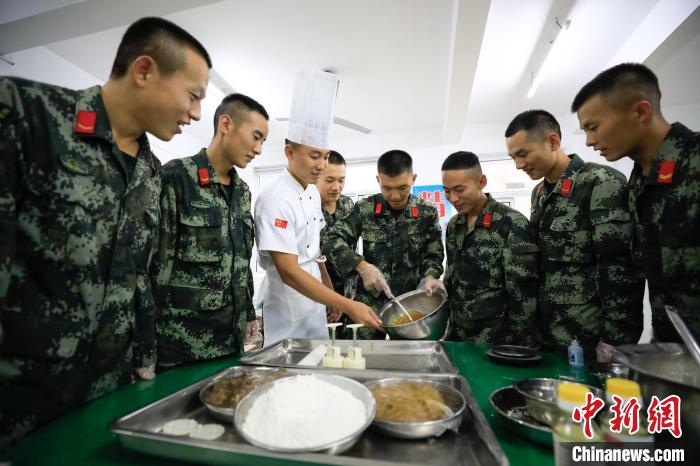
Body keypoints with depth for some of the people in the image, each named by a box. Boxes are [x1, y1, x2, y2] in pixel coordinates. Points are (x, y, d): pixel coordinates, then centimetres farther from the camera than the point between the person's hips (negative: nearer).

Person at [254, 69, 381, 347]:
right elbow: (289, 272, -26)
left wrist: (332, 295, 14)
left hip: (316, 307, 8)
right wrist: (347, 306, -28)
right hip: (289, 316, -8)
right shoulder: (275, 200, -22)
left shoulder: (313, 194, 4)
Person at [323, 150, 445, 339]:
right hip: (369, 302, 0)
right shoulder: (365, 209, -6)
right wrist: (362, 266, -25)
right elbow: (332, 240, -11)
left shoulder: (427, 212, -3)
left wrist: (430, 276, -18)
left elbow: (433, 255, 3)